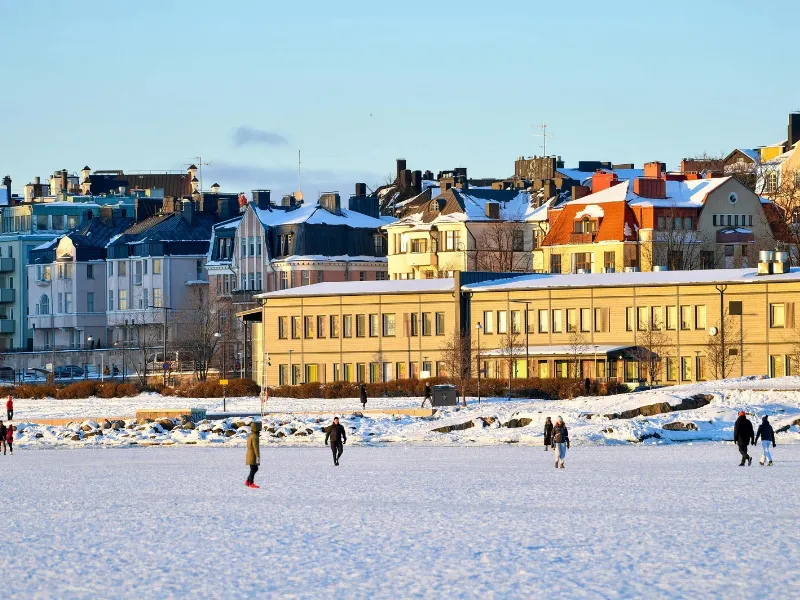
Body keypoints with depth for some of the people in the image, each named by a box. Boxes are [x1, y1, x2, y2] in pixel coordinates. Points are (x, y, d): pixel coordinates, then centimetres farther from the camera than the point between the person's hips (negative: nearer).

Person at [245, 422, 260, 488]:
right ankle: (251, 483, 2)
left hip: (250, 455, 9)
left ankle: (248, 481, 13)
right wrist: (258, 457, -22)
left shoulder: (250, 435, 13)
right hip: (253, 456, -9)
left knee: (255, 469, 15)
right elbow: (256, 447, -22)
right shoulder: (254, 436, -18)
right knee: (253, 469, -3)